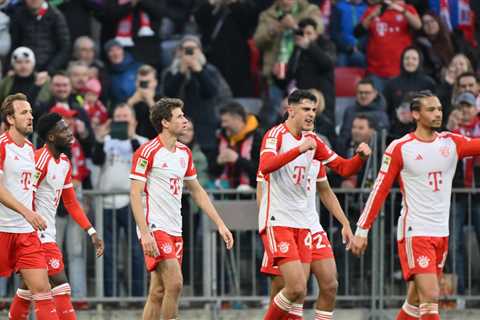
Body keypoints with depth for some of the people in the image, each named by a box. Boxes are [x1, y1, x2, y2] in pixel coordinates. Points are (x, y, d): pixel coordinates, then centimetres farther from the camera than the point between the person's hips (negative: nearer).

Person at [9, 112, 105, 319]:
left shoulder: (64, 163, 12)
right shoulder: (40, 159, -16)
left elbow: (71, 203, 18)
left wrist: (92, 232, 12)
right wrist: (35, 231, -23)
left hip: (48, 233, 9)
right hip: (38, 233, -9)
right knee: (60, 285, -12)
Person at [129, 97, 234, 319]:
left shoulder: (184, 153, 13)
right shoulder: (148, 151, -10)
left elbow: (197, 191, 22)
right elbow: (135, 194, -13)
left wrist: (220, 224, 16)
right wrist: (145, 233, -22)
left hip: (174, 230, 7)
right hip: (155, 228, -7)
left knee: (158, 293, 6)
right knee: (174, 283, -18)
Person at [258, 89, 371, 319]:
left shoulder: (312, 141, 13)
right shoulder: (277, 134, -9)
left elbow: (344, 168, 15)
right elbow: (265, 166, -27)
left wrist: (361, 157, -5)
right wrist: (299, 149, -36)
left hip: (301, 222, 7)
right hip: (277, 220, -7)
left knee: (299, 293, 3)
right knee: (297, 288, -16)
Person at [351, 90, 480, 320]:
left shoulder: (451, 143, 6)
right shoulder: (399, 148, -6)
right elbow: (380, 191, -4)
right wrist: (362, 230, -5)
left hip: (441, 233, 5)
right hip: (414, 232, -5)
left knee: (416, 300, 11)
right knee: (431, 296, -15)